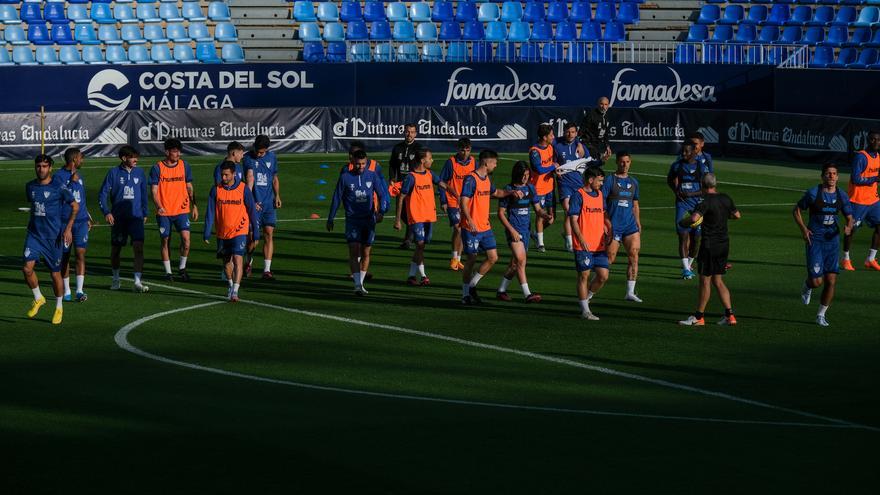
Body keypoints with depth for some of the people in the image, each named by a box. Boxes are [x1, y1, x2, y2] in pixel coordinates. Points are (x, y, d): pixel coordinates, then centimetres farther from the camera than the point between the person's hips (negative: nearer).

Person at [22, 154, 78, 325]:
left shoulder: (58, 187, -8)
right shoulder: (30, 187, 6)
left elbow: (75, 206, 0)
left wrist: (68, 228, -8)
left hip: (54, 236, -3)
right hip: (34, 234, 3)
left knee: (55, 273, 4)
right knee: (27, 267, -15)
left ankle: (59, 308, 24)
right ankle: (38, 298, 10)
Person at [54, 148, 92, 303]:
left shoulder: (79, 175, 14)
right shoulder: (58, 176, -6)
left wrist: (88, 217, 23)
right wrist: (71, 182, -20)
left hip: (81, 221, 4)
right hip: (64, 221, -4)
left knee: (80, 253, -9)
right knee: (65, 256, 5)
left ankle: (80, 290, -12)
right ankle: (67, 291, 15)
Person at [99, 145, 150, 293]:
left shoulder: (140, 173, 6)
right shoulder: (114, 173, -3)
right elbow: (103, 194, -3)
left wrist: (145, 213, 18)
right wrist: (106, 212, -14)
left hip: (136, 216, 1)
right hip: (118, 218, -1)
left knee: (138, 247, -14)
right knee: (115, 248, 9)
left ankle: (138, 282, -16)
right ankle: (116, 279, 28)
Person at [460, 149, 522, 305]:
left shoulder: (486, 179, 13)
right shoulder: (471, 179, -14)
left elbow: (496, 192, 33)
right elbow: (463, 202, -21)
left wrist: (512, 192, 17)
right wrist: (470, 221, -33)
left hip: (485, 227, 8)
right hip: (471, 228, -8)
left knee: (493, 257, 2)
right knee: (472, 259, -1)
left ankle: (472, 285, 17)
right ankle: (466, 294, 12)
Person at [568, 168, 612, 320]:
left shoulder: (600, 195, 14)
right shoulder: (578, 196, -7)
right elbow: (573, 219, -12)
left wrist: (609, 229, 10)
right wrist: (581, 239, -20)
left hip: (599, 245, 6)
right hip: (583, 245, -6)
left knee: (603, 276, 2)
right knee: (584, 275, 0)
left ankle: (586, 297, 25)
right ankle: (585, 311, 8)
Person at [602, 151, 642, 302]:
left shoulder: (633, 182, 15)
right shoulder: (610, 181, -3)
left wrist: (638, 223, 18)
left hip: (630, 225, 5)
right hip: (613, 226, -5)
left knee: (634, 255, -7)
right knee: (609, 259, -3)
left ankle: (630, 292, -2)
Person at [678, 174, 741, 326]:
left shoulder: (706, 202, -16)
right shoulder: (726, 199, 6)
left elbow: (694, 218, -31)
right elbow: (737, 215, 21)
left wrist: (682, 222, -12)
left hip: (709, 244, -7)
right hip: (724, 244, 7)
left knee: (705, 280, 0)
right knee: (718, 281, 14)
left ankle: (698, 317, 6)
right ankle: (729, 315, 8)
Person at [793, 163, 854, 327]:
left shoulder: (842, 196, 3)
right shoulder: (813, 193, -8)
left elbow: (850, 217, 12)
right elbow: (796, 210, 3)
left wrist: (849, 227, -12)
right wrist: (803, 229, -11)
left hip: (832, 240, 4)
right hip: (815, 240, -4)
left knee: (831, 281, -1)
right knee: (817, 280, -11)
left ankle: (821, 315, 15)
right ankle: (807, 285, 28)